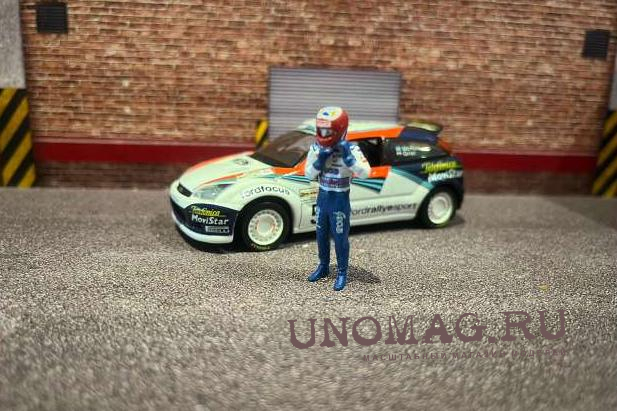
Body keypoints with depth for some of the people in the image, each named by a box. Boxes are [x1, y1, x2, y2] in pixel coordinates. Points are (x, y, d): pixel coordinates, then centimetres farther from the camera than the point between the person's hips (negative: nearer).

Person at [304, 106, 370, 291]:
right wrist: (319, 161, -16)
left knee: (340, 238, 4)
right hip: (322, 197, 5)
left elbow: (365, 173, -27)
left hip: (340, 200, -5)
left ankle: (342, 274, 19)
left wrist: (348, 157, -33)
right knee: (321, 236, 18)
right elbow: (308, 174, 0)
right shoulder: (316, 148, -2)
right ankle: (323, 267, 37)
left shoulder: (350, 149, -16)